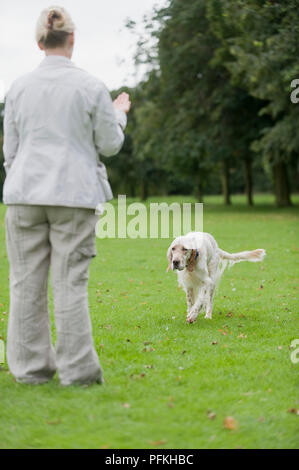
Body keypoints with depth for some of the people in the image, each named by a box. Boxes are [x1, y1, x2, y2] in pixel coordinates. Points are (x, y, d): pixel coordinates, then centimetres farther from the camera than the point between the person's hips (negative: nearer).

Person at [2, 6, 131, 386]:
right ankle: (77, 369, 3)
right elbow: (109, 145, 3)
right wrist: (119, 113, 21)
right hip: (74, 196, -2)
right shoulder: (91, 87, -3)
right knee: (70, 283, 0)